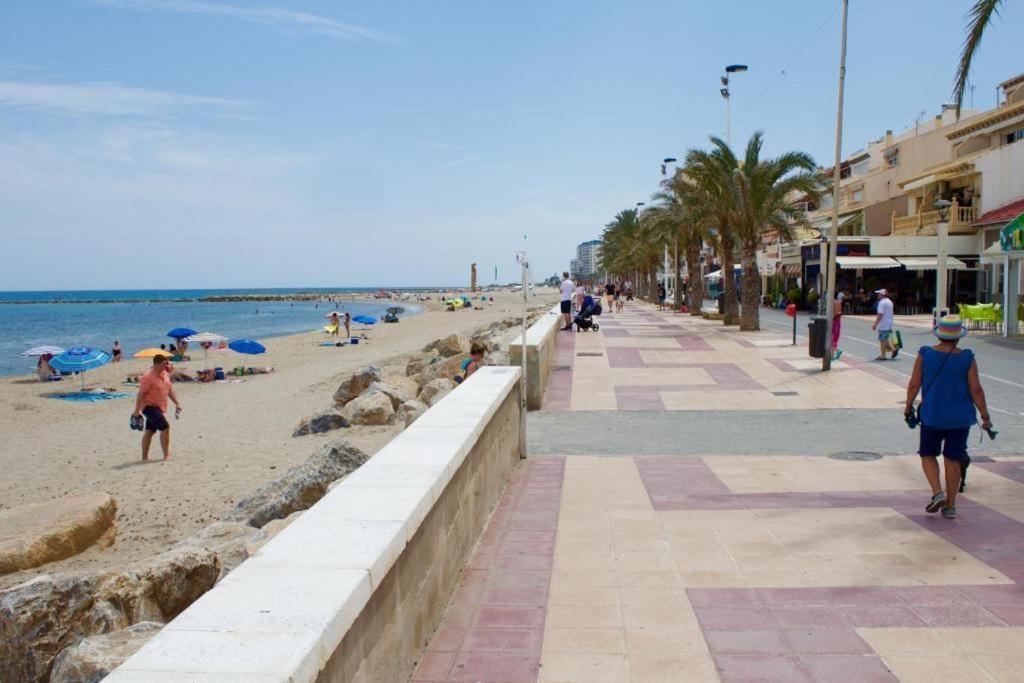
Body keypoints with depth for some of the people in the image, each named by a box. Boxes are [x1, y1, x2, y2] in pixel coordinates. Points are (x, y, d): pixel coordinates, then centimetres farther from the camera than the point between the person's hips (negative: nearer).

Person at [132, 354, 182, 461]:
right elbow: (141, 394, -18)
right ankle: (166, 455, -10)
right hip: (149, 407, -9)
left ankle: (145, 457, 20)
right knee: (165, 427, -16)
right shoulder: (148, 377, -18)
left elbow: (170, 390, 18)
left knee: (149, 431, 13)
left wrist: (177, 403, 14)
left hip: (159, 407, 9)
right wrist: (137, 411, -18)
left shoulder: (165, 374, 8)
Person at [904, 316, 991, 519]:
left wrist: (908, 406, 10)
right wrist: (985, 416, 2)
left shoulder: (925, 354, -7)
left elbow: (914, 384, -4)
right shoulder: (967, 359, -7)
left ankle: (937, 493, -4)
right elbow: (976, 389, -7)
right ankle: (950, 505, 14)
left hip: (931, 415, -1)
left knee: (928, 455, 15)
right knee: (953, 459, 10)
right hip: (960, 417, 1)